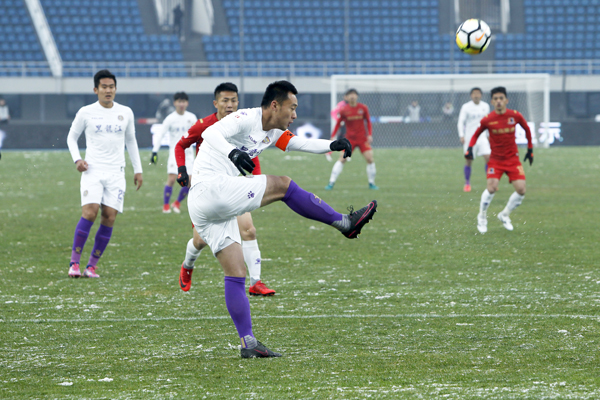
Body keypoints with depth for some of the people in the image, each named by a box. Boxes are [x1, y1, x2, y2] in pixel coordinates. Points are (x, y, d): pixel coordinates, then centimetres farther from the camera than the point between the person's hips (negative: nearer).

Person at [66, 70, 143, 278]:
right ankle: (74, 262, -13)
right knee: (90, 212, -20)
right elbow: (72, 137, 13)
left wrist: (137, 169, 17)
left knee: (109, 217, -7)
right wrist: (77, 159, -4)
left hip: (116, 173, 3)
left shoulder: (125, 113, 9)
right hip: (92, 171, -3)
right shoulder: (86, 113, 2)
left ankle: (92, 266, 0)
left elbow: (131, 141, 22)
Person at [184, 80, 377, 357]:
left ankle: (248, 343, 3)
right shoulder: (247, 119, -9)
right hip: (209, 187, -10)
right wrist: (232, 152, -42)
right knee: (282, 185, -11)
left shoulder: (272, 133, 19)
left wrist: (332, 145, 3)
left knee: (236, 274, 5)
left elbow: (299, 143, 23)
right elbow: (210, 133, -23)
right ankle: (344, 223, -3)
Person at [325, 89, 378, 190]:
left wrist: (370, 135, -4)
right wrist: (332, 137, -1)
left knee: (370, 158, -9)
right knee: (342, 159, -11)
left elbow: (368, 122, 7)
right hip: (349, 139, -1)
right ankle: (331, 183, -8)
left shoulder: (363, 108, -2)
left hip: (362, 138, 1)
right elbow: (338, 124, 5)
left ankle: (371, 183, 7)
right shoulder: (344, 110, -4)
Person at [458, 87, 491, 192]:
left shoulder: (485, 106, 7)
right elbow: (461, 122, -6)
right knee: (468, 161, 0)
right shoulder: (466, 107, -5)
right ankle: (467, 183, 15)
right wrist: (461, 135, -18)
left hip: (482, 136, 2)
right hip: (469, 137, -2)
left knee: (488, 158, -11)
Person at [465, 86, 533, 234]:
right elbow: (476, 134, 5)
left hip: (512, 158, 2)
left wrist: (530, 149, 15)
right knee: (492, 187, -21)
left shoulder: (515, 116, -7)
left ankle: (505, 215, 15)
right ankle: (482, 217, 4)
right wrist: (470, 149, -12)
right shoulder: (487, 119, -11)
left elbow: (527, 129, 12)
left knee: (521, 190, -10)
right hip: (495, 159, -2)